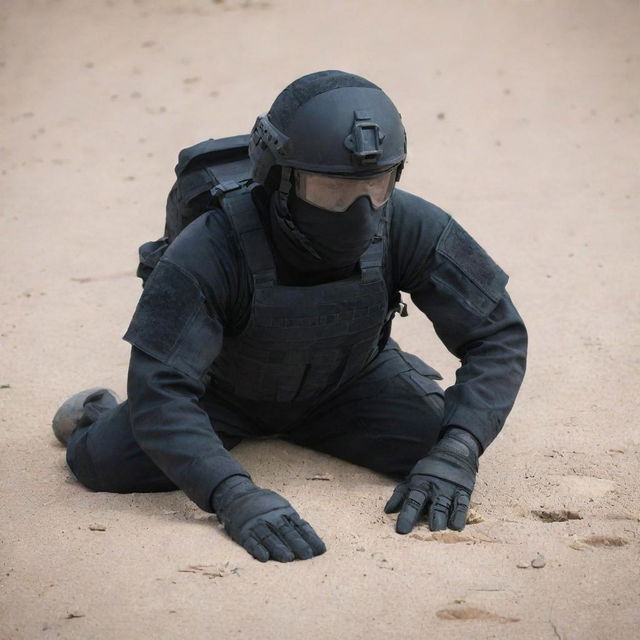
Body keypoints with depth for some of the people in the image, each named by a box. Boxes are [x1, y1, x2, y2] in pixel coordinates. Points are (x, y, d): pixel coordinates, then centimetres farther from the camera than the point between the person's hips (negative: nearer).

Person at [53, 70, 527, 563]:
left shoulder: (408, 227, -31)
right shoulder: (208, 253, -39)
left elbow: (498, 335, -23)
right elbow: (158, 391, -42)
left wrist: (455, 455, -38)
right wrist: (234, 497, -57)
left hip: (348, 387, 4)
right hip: (229, 390, -3)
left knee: (438, 442, -17)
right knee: (107, 462, -24)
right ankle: (95, 412, 17)